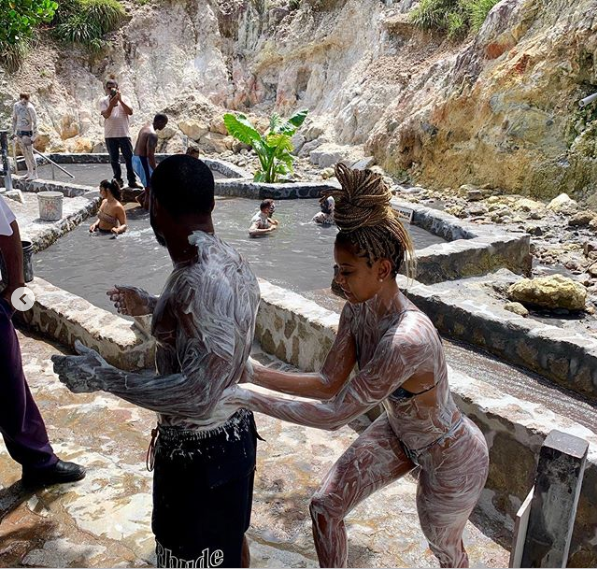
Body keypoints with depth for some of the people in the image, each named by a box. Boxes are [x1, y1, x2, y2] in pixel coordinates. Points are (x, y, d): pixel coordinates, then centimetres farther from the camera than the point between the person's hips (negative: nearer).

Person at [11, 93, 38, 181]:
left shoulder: (30, 108, -19)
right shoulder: (16, 105, 0)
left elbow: (35, 122, -18)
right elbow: (14, 119, 12)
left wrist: (34, 137, -19)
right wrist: (13, 132, 14)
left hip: (27, 133, -7)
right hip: (19, 132, 7)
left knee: (29, 154, -4)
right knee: (24, 154, 12)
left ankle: (34, 174, 7)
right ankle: (29, 172, 21)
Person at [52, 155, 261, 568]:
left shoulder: (197, 282, -31)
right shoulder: (234, 263, -2)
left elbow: (197, 392, -33)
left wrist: (102, 377, -26)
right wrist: (152, 308, 23)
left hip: (198, 449, -8)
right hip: (234, 431, 8)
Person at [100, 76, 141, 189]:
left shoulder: (124, 99, 7)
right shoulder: (103, 101, 4)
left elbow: (130, 112, -8)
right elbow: (106, 115, -10)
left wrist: (120, 100, -13)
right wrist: (112, 103, -19)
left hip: (124, 133, 0)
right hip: (110, 135, 0)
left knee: (129, 158, 0)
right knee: (114, 159, 5)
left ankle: (132, 181, 6)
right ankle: (118, 180, 15)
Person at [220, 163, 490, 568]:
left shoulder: (407, 340, -42)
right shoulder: (357, 311, -16)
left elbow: (335, 414, -37)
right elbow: (328, 383, -9)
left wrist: (249, 399, -35)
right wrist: (255, 373, -17)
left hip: (451, 456, -6)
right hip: (398, 433, 7)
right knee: (326, 506, 7)